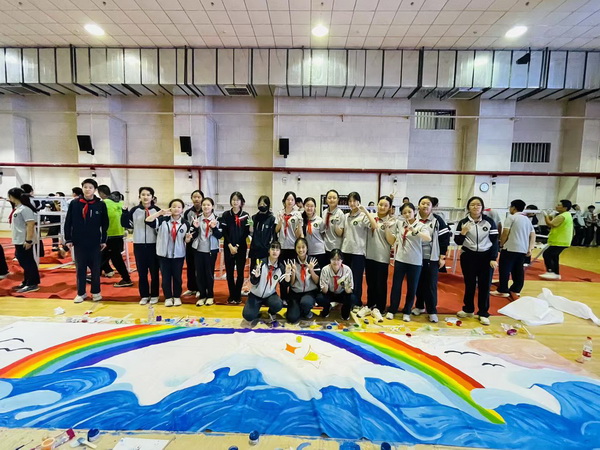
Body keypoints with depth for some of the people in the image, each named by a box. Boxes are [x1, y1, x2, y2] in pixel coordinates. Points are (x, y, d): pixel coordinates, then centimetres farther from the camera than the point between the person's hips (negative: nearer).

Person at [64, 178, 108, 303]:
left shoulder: (101, 204, -2)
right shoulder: (74, 203, 0)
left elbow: (105, 224, 2)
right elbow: (68, 222, 3)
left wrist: (103, 240, 2)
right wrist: (68, 239, 0)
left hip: (95, 242, -1)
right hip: (78, 242, 1)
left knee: (95, 268, 7)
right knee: (80, 268, 10)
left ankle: (96, 292, 20)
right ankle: (81, 293, 21)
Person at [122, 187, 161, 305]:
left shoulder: (157, 210, -1)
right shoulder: (134, 210, 5)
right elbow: (125, 224, 4)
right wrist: (125, 211, -7)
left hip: (153, 245, -2)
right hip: (139, 245, 2)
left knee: (154, 272, 6)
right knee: (142, 272, 9)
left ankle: (154, 295, 18)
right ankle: (144, 295, 21)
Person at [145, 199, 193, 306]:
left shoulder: (185, 223, -1)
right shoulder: (163, 220, -3)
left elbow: (186, 241, 5)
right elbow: (148, 220, -15)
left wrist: (188, 238, -18)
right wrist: (160, 212, -19)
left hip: (178, 254, 0)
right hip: (164, 253, 0)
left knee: (177, 276, 9)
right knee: (166, 276, 8)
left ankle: (177, 297, 25)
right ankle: (168, 297, 22)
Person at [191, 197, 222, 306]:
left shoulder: (216, 219, -2)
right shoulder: (197, 219, 5)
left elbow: (219, 236, -5)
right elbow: (194, 236, 5)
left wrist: (214, 228, -21)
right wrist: (195, 228, -13)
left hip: (211, 250, -2)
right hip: (198, 250, 3)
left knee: (209, 273, 7)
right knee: (199, 273, 6)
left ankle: (210, 296, 21)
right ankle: (202, 295, 19)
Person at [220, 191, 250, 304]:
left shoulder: (245, 215, 1)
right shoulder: (226, 215, 3)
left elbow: (246, 233, -1)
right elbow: (224, 232, -1)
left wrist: (237, 246, -8)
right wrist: (230, 246, -10)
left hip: (241, 247, -1)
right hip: (228, 247, 1)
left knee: (240, 272, 2)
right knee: (229, 272, 4)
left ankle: (237, 295, 13)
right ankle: (232, 295, 15)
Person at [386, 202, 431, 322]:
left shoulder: (421, 226, -6)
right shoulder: (399, 223, 4)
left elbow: (428, 238, -26)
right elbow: (392, 240, 10)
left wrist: (415, 231, -40)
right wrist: (387, 228, -4)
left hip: (415, 261, -2)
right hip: (400, 259, 2)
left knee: (412, 288, 8)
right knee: (396, 285, 8)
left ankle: (406, 312, 23)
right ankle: (391, 310, 20)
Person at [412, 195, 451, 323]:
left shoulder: (437, 220, -3)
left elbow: (445, 238, -2)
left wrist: (442, 257, -5)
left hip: (432, 258, -2)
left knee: (431, 285, 1)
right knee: (418, 283, 10)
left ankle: (432, 311, 13)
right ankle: (419, 306, 27)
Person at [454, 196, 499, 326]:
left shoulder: (489, 222, -1)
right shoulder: (463, 222, -2)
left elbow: (494, 241, 0)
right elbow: (458, 242, -2)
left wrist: (493, 259, -7)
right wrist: (463, 233, -22)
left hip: (485, 256, 0)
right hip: (468, 256, 0)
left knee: (484, 285, 3)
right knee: (469, 284, 8)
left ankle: (483, 313, 14)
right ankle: (468, 309, 24)